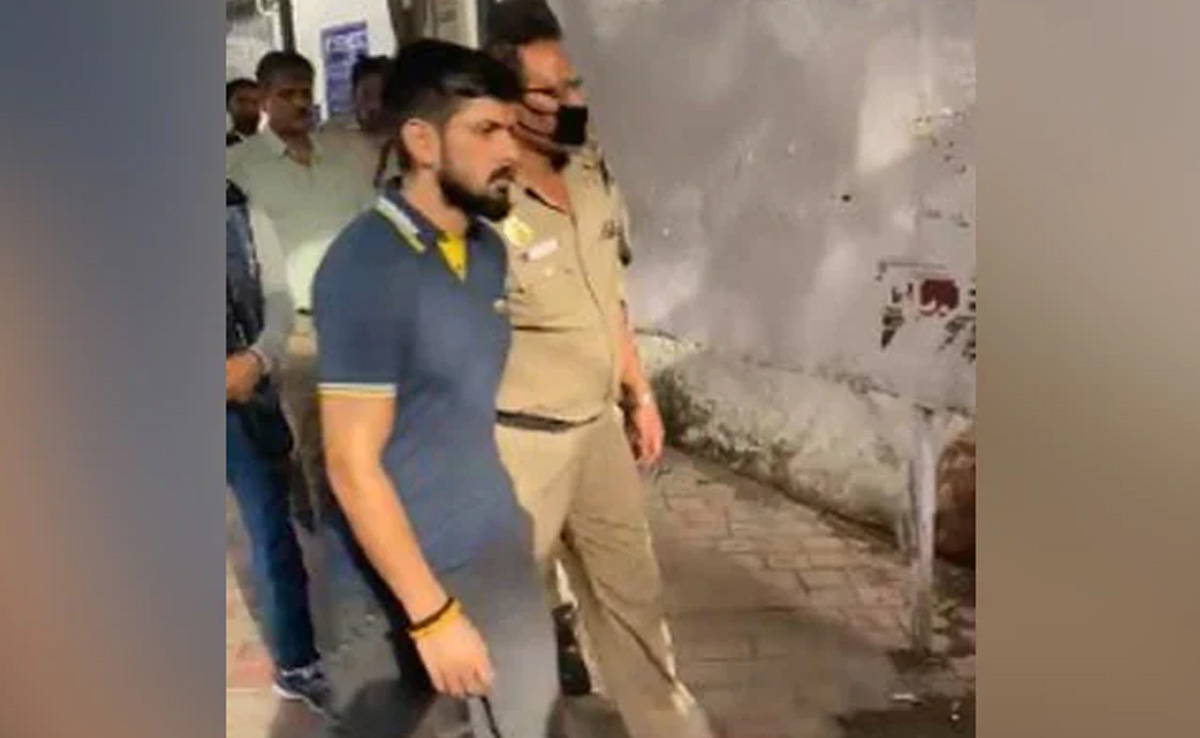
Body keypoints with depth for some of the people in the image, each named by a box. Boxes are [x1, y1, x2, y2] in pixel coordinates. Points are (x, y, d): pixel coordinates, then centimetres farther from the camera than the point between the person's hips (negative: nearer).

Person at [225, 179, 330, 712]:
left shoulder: (242, 213, 1)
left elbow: (278, 299, 1)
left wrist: (257, 358, -18)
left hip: (247, 401, 2)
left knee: (273, 534, 11)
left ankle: (297, 663, 27)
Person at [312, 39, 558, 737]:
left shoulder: (490, 248, 3)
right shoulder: (365, 266, -21)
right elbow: (354, 465, -21)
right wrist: (433, 614, -19)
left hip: (499, 551, 6)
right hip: (398, 580, -6)